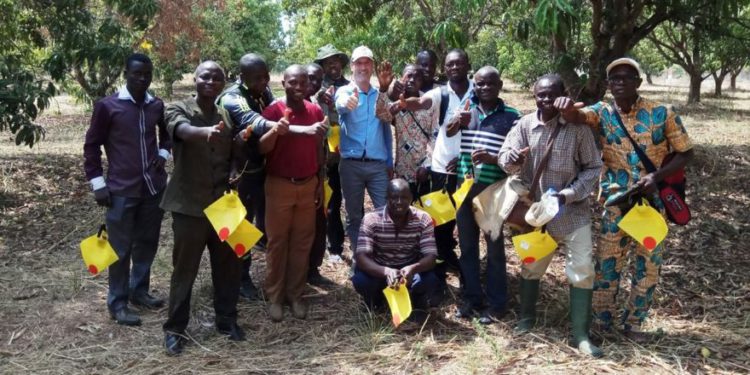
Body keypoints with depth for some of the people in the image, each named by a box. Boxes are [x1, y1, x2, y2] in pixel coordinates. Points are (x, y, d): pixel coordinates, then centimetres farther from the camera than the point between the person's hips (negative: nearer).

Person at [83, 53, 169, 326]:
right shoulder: (107, 106, -6)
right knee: (120, 248, 3)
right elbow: (92, 145, -2)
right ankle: (117, 302, 15)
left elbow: (168, 132, 23)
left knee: (147, 243, 13)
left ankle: (139, 290, 30)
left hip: (154, 186, 4)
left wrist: (163, 153, 4)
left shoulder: (157, 105, 6)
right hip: (121, 190, -4)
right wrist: (97, 183, -6)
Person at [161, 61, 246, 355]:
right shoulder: (178, 109, -5)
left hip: (224, 203, 4)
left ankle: (227, 319, 29)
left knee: (228, 265, 12)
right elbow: (183, 130, -30)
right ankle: (175, 328, 17)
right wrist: (206, 131, -52)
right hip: (189, 204, -4)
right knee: (184, 269, 4)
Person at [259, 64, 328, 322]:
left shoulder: (316, 112, 4)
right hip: (279, 185, -4)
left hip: (308, 185, 4)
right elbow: (262, 149, -18)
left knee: (303, 242, 8)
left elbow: (319, 150, 11)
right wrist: (276, 131, -36)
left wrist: (320, 183, 10)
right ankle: (274, 296, 13)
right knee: (277, 241, 4)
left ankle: (296, 294, 19)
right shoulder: (272, 111, -8)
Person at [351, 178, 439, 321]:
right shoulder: (371, 219, -21)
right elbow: (361, 257, -29)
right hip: (380, 271, 0)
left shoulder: (423, 219, -16)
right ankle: (376, 300, 7)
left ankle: (417, 302, 8)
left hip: (409, 272, 0)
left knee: (430, 281, -31)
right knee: (360, 280, -32)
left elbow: (430, 257, -21)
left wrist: (413, 268, -45)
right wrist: (386, 271, -49)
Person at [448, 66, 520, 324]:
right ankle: (470, 297, 24)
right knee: (467, 244, 11)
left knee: (494, 245, 5)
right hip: (465, 186, 3)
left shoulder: (512, 116, -3)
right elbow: (448, 132, -6)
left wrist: (492, 158, -21)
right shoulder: (466, 111, 7)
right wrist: (459, 121, -27)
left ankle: (496, 303, 15)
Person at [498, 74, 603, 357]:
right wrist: (512, 158, -36)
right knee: (530, 266, 18)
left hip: (572, 211, -2)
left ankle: (580, 335, 11)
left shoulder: (578, 127, -13)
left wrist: (568, 194, -21)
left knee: (582, 269, -3)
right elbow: (504, 160, -10)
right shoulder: (524, 125, -6)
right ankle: (527, 317, 40)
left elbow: (593, 167, -8)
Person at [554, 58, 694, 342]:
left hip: (653, 202, 0)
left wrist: (657, 176, -17)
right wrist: (567, 107, -49)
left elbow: (685, 153, -1)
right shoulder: (602, 113, -4)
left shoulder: (662, 114, -7)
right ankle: (602, 323, 21)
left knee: (649, 267, 11)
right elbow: (574, 116, -24)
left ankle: (632, 323, 28)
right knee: (607, 265, 5)